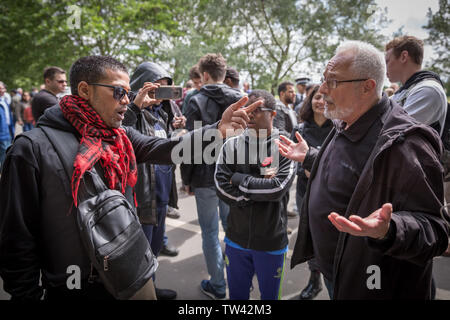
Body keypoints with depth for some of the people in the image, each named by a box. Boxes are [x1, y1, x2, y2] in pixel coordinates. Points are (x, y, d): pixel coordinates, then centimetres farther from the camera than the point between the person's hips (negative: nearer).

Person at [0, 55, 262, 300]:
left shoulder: (123, 138, 1)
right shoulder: (33, 149, -16)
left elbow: (168, 148, -14)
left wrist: (218, 130, -28)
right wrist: (26, 294, -8)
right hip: (75, 290, -5)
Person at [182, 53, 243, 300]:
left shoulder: (197, 102, -10)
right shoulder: (240, 100, 2)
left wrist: (186, 178, -1)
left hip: (205, 177, -4)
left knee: (210, 231, 8)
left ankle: (217, 285, 20)